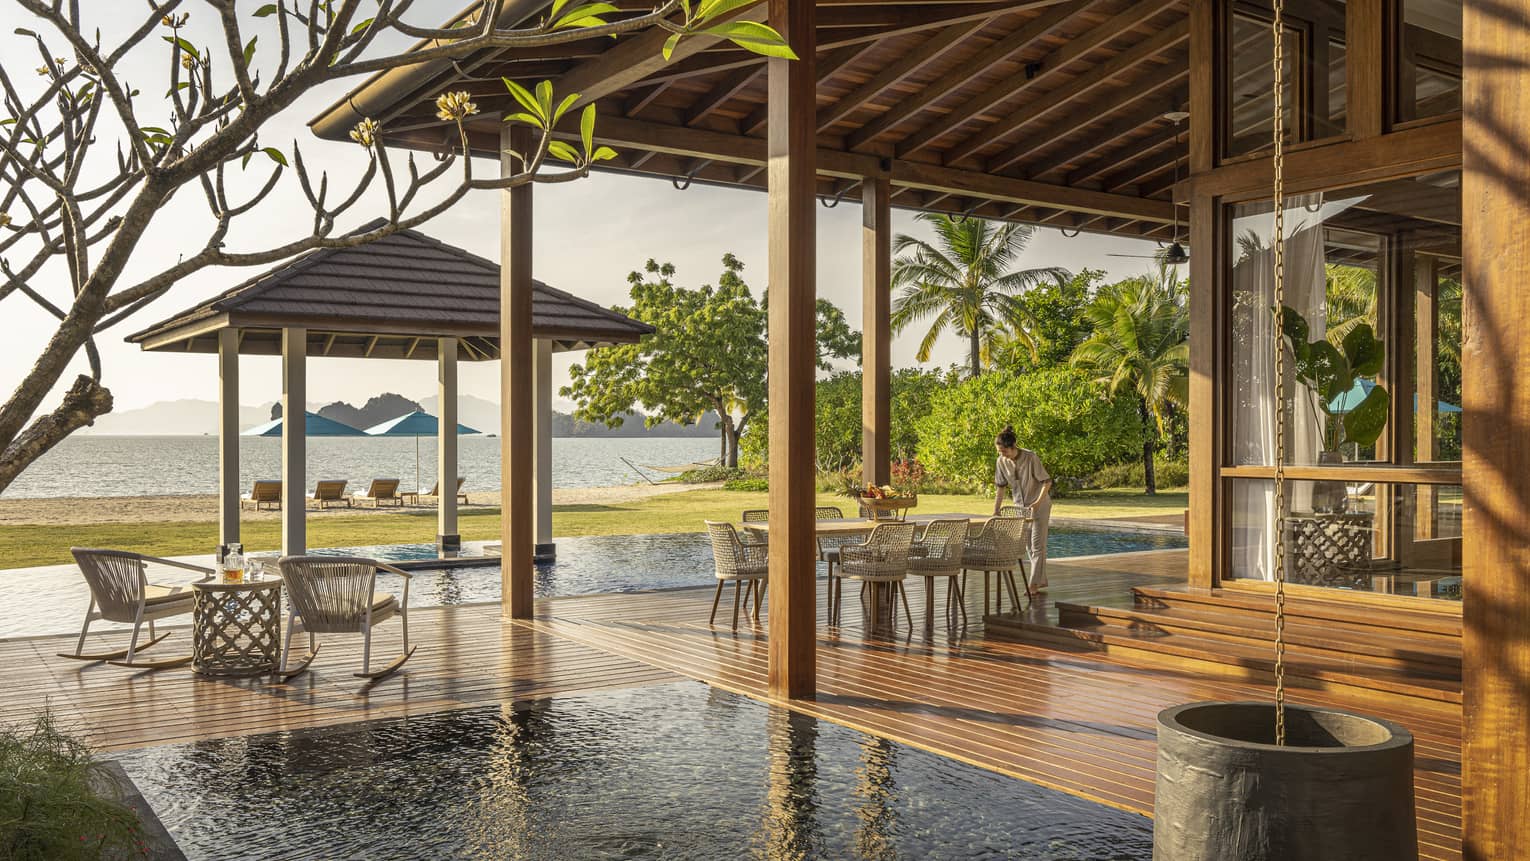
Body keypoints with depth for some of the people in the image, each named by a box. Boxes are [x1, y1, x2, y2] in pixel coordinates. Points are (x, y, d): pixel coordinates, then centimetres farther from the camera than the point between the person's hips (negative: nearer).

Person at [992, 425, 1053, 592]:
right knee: (1029, 546, 11)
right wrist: (996, 511, -2)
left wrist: (1038, 502, -26)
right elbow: (1000, 487, 1)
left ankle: (1034, 584, -6)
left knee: (1037, 545, -6)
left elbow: (1047, 481, -17)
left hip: (1039, 506, -6)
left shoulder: (1030, 458, -23)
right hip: (1021, 507, 6)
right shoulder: (1001, 462, -7)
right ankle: (1041, 580, 21)